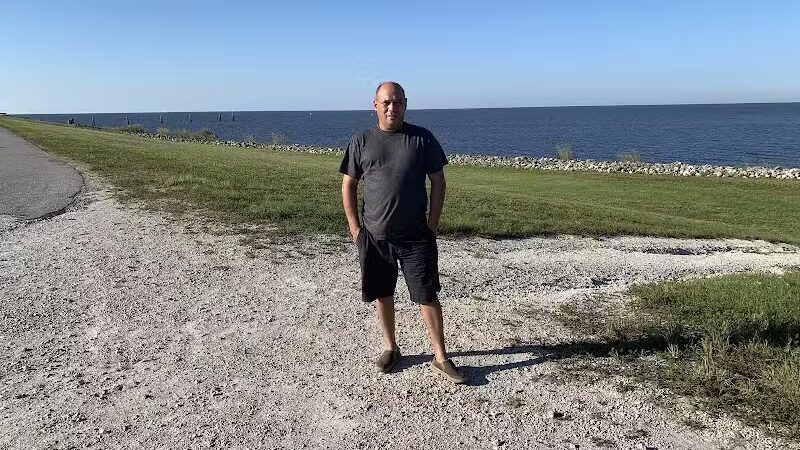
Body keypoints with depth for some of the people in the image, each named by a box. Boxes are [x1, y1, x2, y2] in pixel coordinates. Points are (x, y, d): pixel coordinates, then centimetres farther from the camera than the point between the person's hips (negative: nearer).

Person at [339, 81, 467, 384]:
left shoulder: (422, 138, -1)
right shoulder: (361, 142, 2)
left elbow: (438, 182, 2)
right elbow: (348, 185, 6)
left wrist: (432, 224, -4)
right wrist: (354, 228, 0)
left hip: (416, 237, -1)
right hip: (375, 236, 2)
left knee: (427, 296, 2)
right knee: (382, 294, 13)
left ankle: (440, 358, 13)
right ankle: (390, 347, 33)